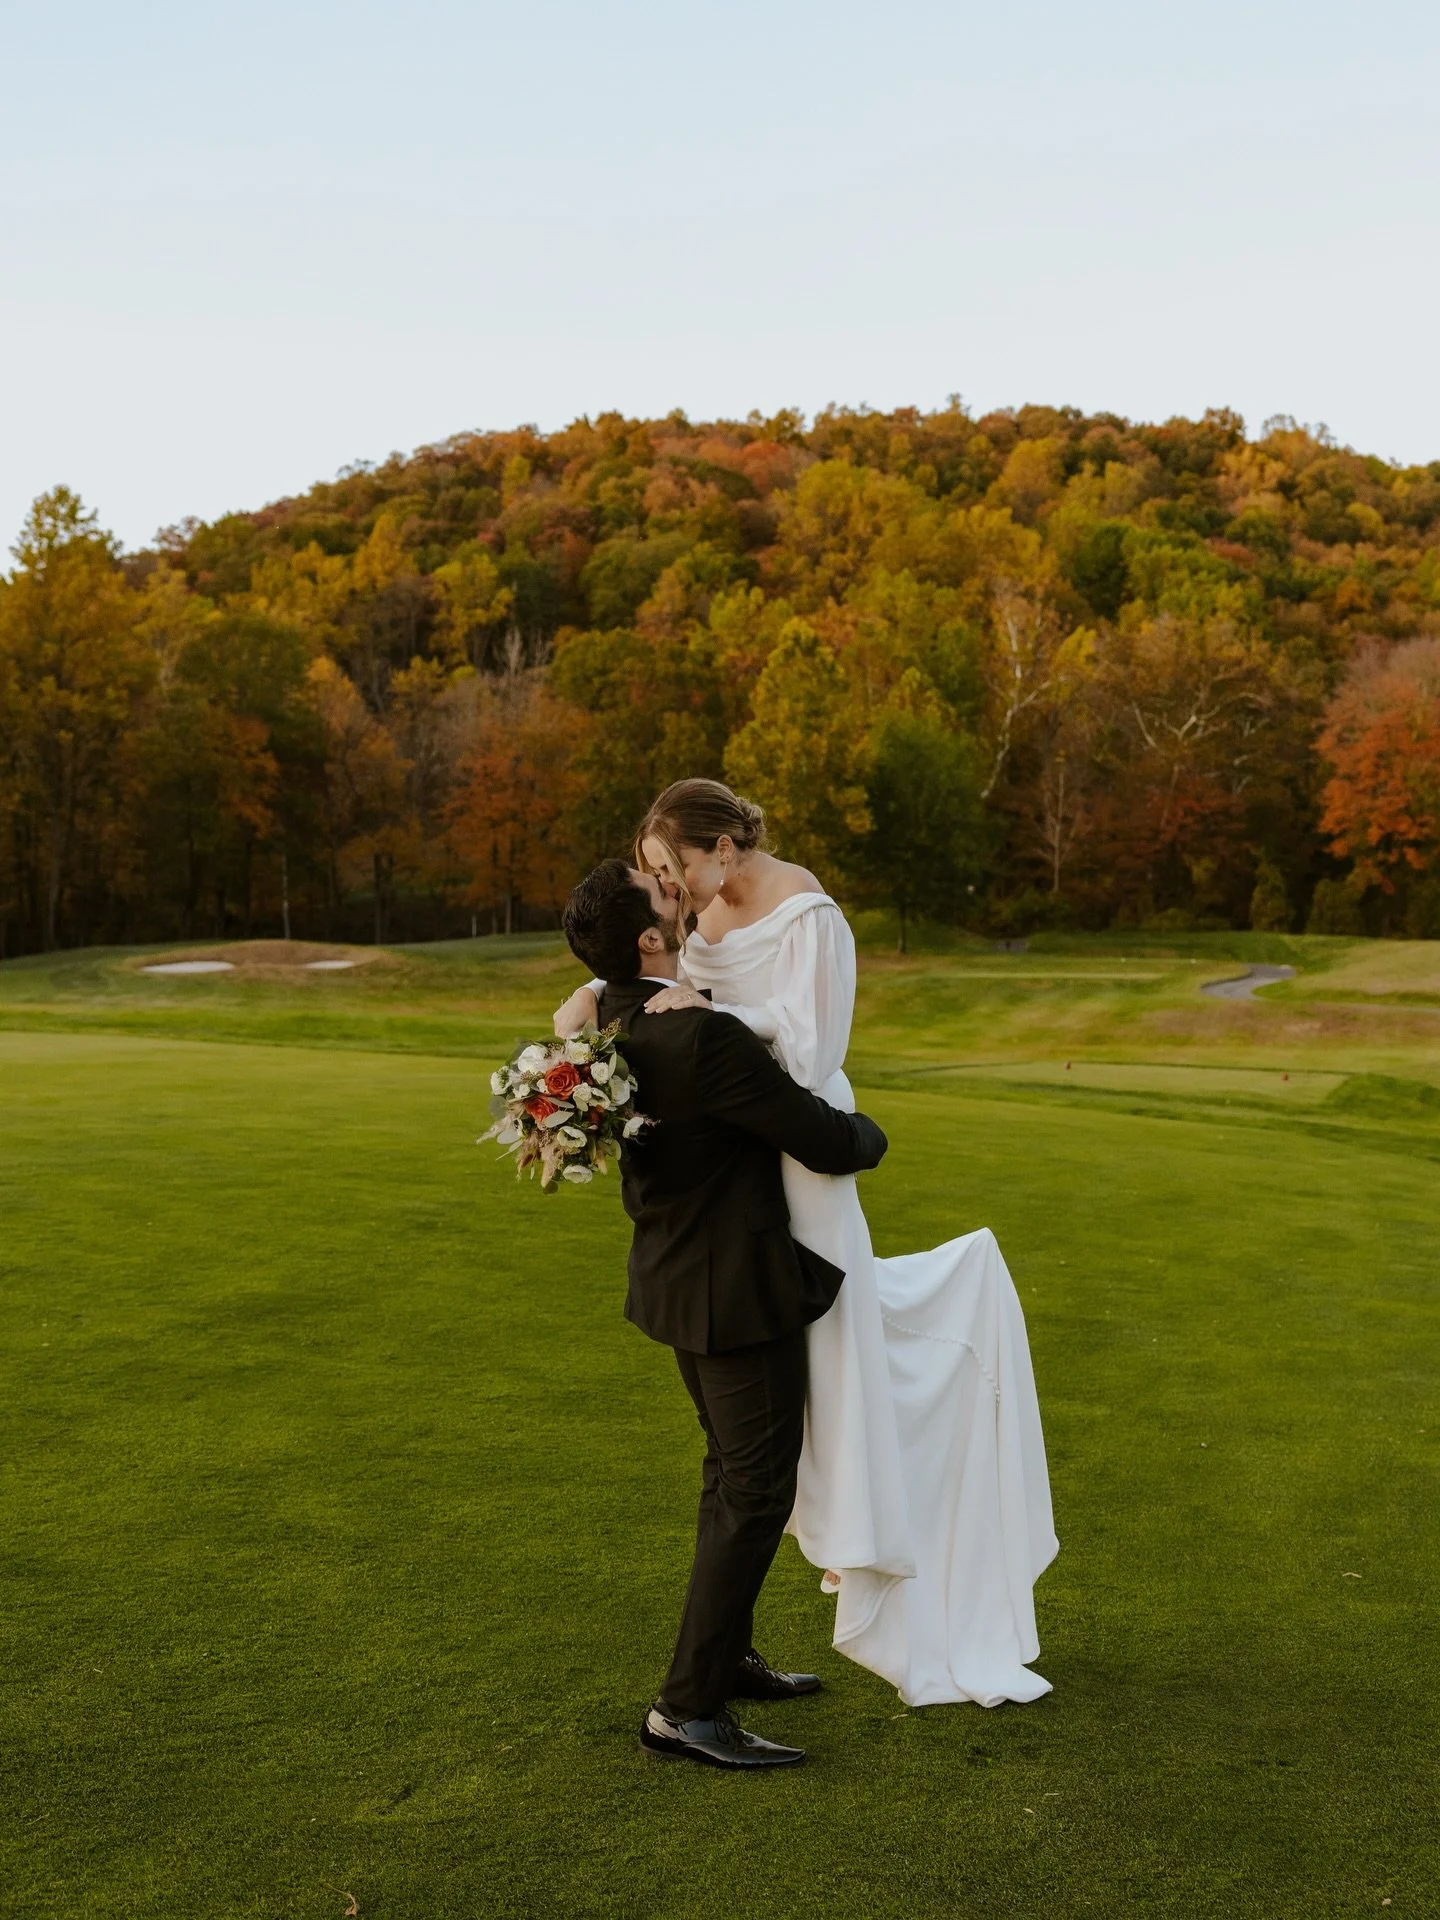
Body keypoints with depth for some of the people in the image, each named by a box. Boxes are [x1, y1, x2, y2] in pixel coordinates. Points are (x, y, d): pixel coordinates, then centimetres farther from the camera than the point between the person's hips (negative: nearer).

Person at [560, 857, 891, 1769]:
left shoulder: (611, 1018, -3)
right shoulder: (707, 1040, -30)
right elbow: (831, 1145, -23)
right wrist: (867, 1133, 2)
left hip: (678, 1274, 9)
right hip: (738, 1291, -9)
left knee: (734, 1471, 23)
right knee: (757, 1493, 0)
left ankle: (726, 1654, 36)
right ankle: (687, 1708, 6)